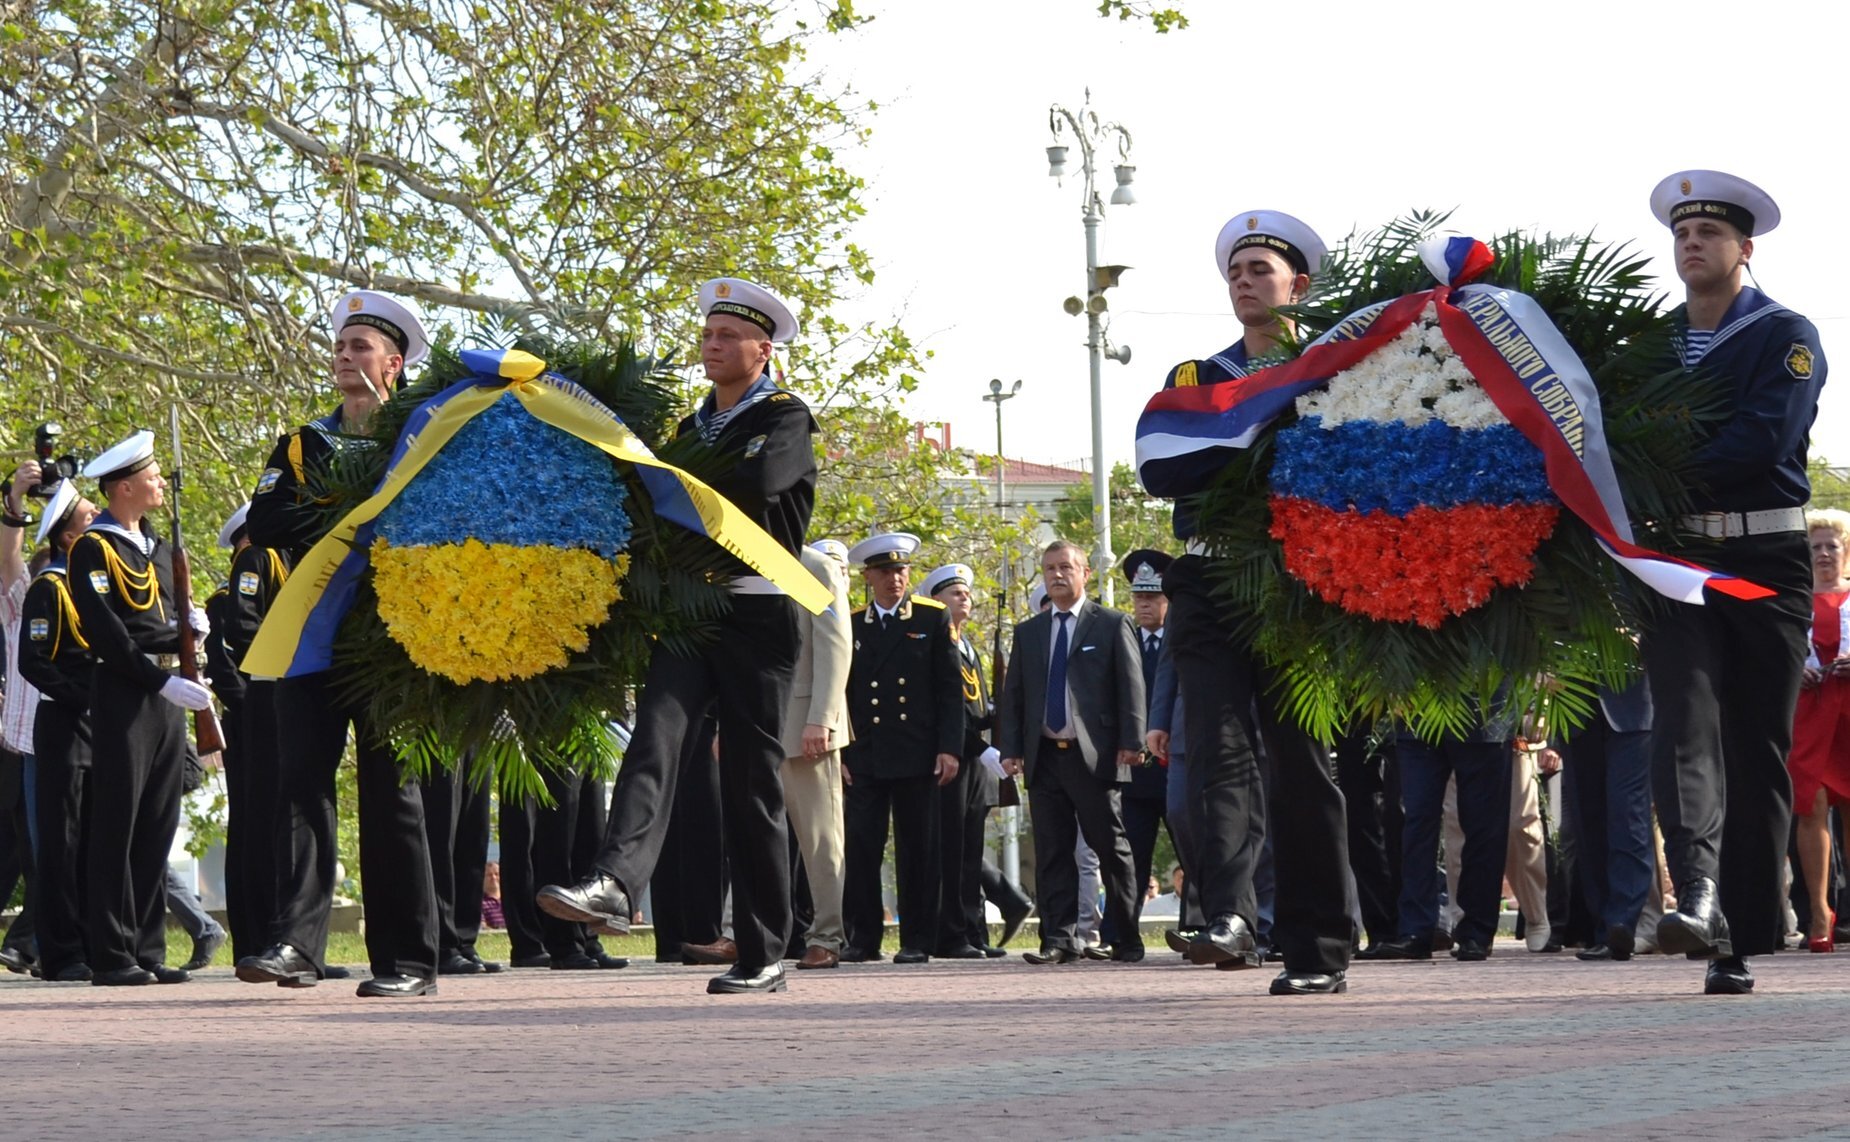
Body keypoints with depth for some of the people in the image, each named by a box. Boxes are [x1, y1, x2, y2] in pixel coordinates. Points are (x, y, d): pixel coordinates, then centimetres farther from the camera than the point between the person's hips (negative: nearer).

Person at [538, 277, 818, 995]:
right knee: (656, 739, -19)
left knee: (751, 784, -2)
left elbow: (756, 479, -19)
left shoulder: (787, 420, 2)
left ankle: (763, 955, 4)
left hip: (756, 615, -5)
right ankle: (615, 885, -37)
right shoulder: (691, 427, 21)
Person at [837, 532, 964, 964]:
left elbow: (950, 687, 3)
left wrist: (950, 748, -5)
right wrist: (838, 753, 3)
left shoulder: (934, 619, 6)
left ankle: (917, 940, 7)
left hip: (918, 756, -1)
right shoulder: (850, 626, 10)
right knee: (861, 849, -3)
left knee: (919, 851, 1)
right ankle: (863, 937, 4)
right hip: (864, 758, 1)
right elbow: (839, 694, 11)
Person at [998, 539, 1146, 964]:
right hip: (1044, 756, 4)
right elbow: (1011, 695, 14)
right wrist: (1010, 748, 3)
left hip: (1093, 754, -4)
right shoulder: (1028, 632, 16)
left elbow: (1131, 687, -2)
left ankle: (1126, 940, 8)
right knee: (1051, 853, 1)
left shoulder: (1113, 625, 4)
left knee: (1112, 849, 0)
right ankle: (1059, 940, 3)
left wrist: (1130, 742, -11)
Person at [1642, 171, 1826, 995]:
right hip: (1678, 557, 2)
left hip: (1765, 562, -2)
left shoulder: (1786, 337, 1)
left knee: (1759, 746, 0)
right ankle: (1698, 895, -35)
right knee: (1687, 717, -18)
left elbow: (1763, 441, -13)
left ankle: (1740, 942, 3)